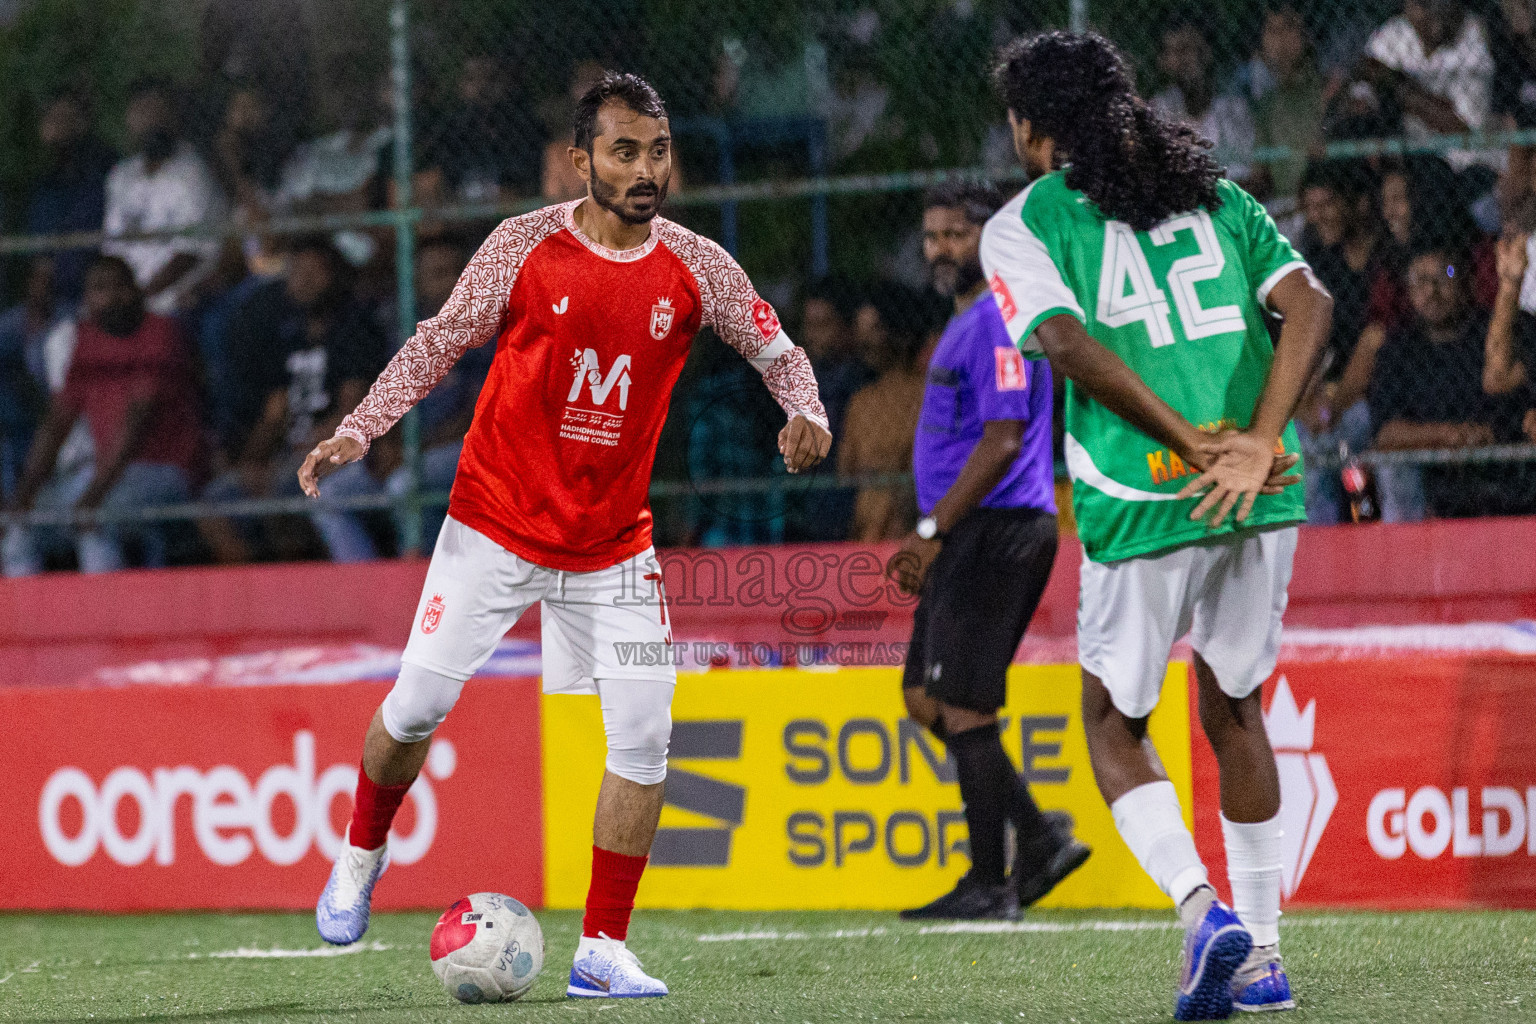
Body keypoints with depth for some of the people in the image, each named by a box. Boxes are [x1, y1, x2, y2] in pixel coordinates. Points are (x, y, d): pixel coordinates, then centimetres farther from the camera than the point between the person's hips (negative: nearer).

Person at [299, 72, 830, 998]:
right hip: (496, 526, -2)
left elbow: (778, 353, 6)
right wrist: (357, 433, -8)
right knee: (417, 706, -2)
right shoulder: (526, 246, -8)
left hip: (613, 546, 2)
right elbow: (439, 343, 1)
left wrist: (806, 413, -15)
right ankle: (362, 857, 28)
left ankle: (603, 948, 1)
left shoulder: (697, 269, -4)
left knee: (644, 735, -8)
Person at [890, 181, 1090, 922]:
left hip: (997, 530, -10)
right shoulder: (965, 326, 20)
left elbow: (1002, 442, -20)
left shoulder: (997, 321, -12)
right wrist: (931, 540, 20)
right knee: (925, 697, 11)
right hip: (971, 538, 10)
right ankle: (1040, 835, 14)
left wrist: (933, 530, -19)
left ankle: (989, 885, -4)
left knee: (964, 706, -9)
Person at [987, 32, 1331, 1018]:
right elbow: (1309, 302, 0)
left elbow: (1070, 345, -12)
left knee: (1115, 721, 13)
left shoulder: (1022, 225, 5)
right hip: (1263, 496, 4)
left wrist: (1193, 446, -15)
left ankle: (1203, 911, -10)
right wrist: (1256, 444, -9)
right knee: (1234, 706, 21)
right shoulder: (1219, 196, 16)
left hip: (1142, 505, -4)